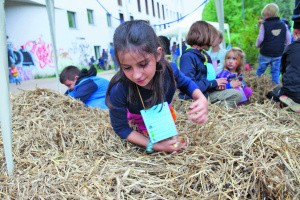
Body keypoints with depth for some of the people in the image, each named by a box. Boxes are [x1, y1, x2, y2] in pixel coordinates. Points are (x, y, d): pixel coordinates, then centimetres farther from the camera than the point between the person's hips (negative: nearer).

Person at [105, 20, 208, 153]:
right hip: (139, 120, -1)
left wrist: (202, 99, -31)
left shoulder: (169, 70, -35)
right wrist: (153, 146, -36)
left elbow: (186, 84, -9)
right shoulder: (119, 90, -42)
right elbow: (120, 128, -28)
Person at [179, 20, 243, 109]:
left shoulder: (204, 55, 12)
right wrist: (214, 83, -14)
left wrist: (216, 85, -1)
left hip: (208, 92, 8)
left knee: (237, 94, 2)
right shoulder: (188, 56, -16)